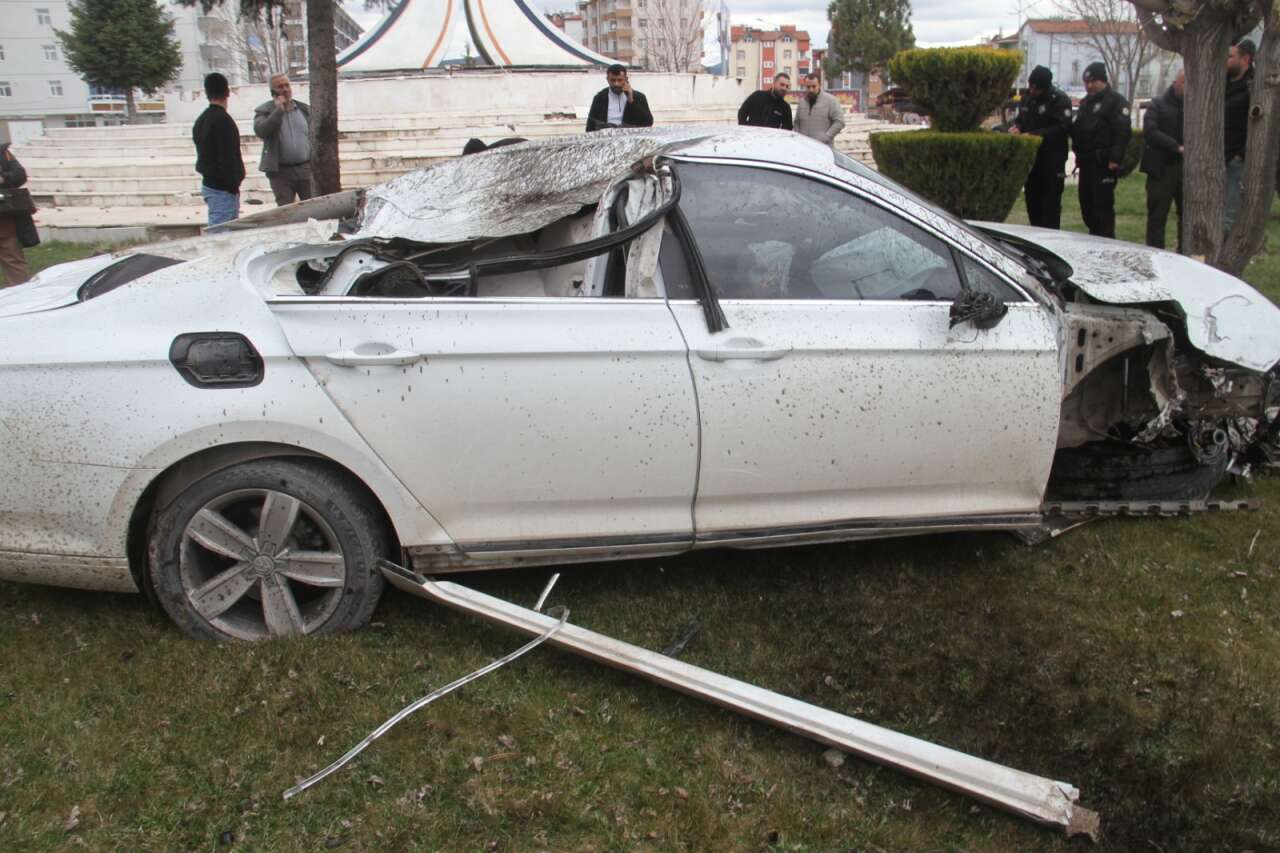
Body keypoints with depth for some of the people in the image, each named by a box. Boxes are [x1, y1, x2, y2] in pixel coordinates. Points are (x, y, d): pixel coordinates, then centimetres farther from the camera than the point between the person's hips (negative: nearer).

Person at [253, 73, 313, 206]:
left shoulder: (304, 109, 10)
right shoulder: (264, 111, 1)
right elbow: (260, 131, -19)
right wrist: (279, 110, -17)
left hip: (306, 169, 2)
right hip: (280, 171, -2)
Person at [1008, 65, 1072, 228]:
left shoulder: (1059, 99, -11)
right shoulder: (1027, 97, 11)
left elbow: (1061, 128, -19)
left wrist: (1033, 135, -23)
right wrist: (1017, 127, -3)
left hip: (1052, 159, -7)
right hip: (1031, 156, 7)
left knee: (1050, 200, -7)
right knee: (1032, 197, 11)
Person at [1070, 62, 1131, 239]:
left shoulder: (1116, 101, -6)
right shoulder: (1085, 102, 20)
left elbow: (1123, 132, -14)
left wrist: (1115, 158, -21)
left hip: (1104, 164, -9)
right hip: (1086, 162, 9)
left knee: (1103, 204, -11)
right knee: (1087, 204, 12)